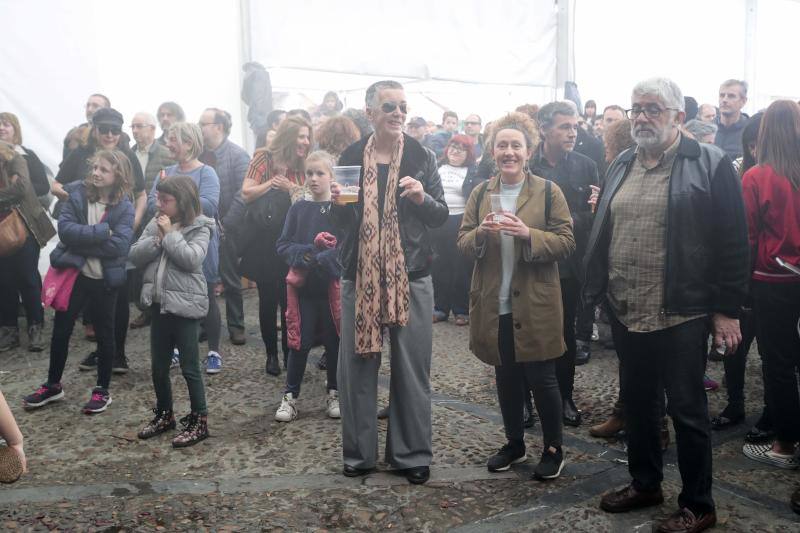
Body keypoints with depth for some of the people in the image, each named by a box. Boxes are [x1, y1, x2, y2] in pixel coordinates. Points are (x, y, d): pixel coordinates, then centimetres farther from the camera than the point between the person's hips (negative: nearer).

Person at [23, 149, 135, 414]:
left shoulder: (124, 207, -9)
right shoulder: (77, 194, -3)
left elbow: (119, 246, -20)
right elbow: (65, 229, -15)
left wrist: (81, 240, -18)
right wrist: (102, 231, -22)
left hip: (105, 280, -2)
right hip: (73, 273, 3)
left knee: (104, 333, 11)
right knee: (60, 331, 13)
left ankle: (102, 390, 26)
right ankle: (53, 385, 32)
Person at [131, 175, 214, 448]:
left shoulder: (199, 227, -9)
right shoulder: (155, 224, 7)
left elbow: (192, 259, -23)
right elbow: (135, 255, 1)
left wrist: (170, 234, -16)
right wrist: (157, 239, -13)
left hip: (185, 305, -6)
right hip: (159, 303, 6)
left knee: (190, 367, 2)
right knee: (158, 366, 15)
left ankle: (199, 420, 15)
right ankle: (164, 414, 33)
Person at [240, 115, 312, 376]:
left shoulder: (301, 167, 7)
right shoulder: (264, 158, -3)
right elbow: (246, 194, -8)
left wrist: (290, 187, -10)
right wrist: (273, 183, -14)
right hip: (264, 243, -2)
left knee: (289, 299, 1)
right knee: (268, 299, 6)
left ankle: (289, 351, 15)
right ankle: (271, 353, 18)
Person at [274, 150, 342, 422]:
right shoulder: (298, 209, 6)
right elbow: (283, 245, 4)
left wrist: (324, 258, -21)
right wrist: (304, 254, -14)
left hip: (332, 285, -1)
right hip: (302, 285, 2)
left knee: (334, 341, 9)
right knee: (299, 341, 5)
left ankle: (334, 393, 25)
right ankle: (290, 396, 17)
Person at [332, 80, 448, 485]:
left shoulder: (421, 158, 2)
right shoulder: (350, 158, 4)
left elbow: (442, 216, 3)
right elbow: (341, 221, 10)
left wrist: (422, 198, -16)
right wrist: (336, 202, -11)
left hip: (410, 276, -1)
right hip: (360, 275, 1)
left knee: (411, 367, 5)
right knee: (357, 365, 5)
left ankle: (411, 453, 20)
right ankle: (359, 452, 21)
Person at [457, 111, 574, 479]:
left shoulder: (548, 191, -3)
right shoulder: (480, 193, 8)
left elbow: (566, 243, -8)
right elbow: (463, 243, 6)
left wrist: (528, 234, -23)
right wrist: (481, 232, -16)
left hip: (535, 304, -3)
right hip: (494, 304, 4)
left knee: (541, 379, 4)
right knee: (506, 377, 15)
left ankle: (553, 448, 24)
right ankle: (514, 443, 32)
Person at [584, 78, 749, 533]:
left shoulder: (710, 164, -7)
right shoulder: (622, 165, 11)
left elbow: (733, 243, -9)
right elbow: (601, 233, 15)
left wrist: (727, 309, -11)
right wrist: (597, 289, 12)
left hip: (681, 314, -6)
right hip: (625, 312, 6)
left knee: (687, 409, 5)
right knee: (638, 403, 18)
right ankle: (645, 484, 36)